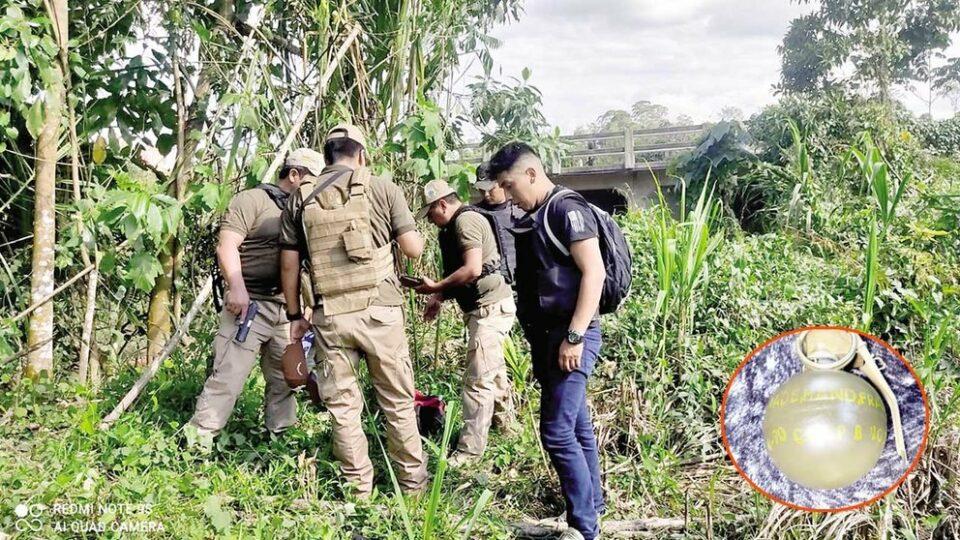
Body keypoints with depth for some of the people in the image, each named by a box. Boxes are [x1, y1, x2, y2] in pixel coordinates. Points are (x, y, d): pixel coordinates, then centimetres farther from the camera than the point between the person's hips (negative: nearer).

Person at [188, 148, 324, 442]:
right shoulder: (253, 200, -3)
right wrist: (237, 288, -24)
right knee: (227, 378, -10)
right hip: (250, 303, -7)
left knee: (285, 380, 12)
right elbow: (227, 245, -12)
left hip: (287, 309, 7)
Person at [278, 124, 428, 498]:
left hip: (329, 314, 2)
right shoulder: (382, 189, 0)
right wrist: (413, 233, 21)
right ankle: (412, 482, 20)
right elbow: (414, 249, -1)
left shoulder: (301, 198, 7)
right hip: (379, 310, -1)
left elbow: (289, 264, 8)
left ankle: (360, 488, 18)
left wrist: (295, 315, 16)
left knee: (342, 405, 10)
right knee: (397, 401, 10)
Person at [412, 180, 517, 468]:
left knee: (477, 380, -9)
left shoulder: (466, 221, -14)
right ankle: (504, 420, 43)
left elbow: (472, 270, -24)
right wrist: (440, 297, 12)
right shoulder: (459, 224, 17)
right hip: (486, 306, 11)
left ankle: (470, 449, -5)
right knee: (493, 368, 25)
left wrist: (437, 288, -13)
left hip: (490, 307, -11)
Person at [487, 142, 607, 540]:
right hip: (547, 334, 9)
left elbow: (594, 273, -19)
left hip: (571, 334, -9)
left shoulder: (567, 209, -12)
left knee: (557, 430, -10)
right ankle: (592, 504, 26)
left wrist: (575, 336, -22)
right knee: (577, 425, 15)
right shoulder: (535, 219, 15)